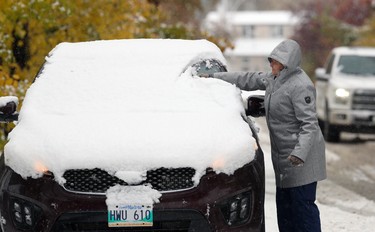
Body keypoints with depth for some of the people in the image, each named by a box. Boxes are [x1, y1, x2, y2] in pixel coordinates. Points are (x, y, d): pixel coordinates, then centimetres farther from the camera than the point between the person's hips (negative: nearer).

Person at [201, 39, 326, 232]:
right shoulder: (274, 79, 11)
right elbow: (248, 80, 23)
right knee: (284, 205, 13)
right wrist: (214, 77, 23)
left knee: (302, 205, -9)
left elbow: (309, 124, -22)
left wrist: (300, 152, -32)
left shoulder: (300, 86, -18)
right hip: (284, 158, 10)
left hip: (301, 159, -10)